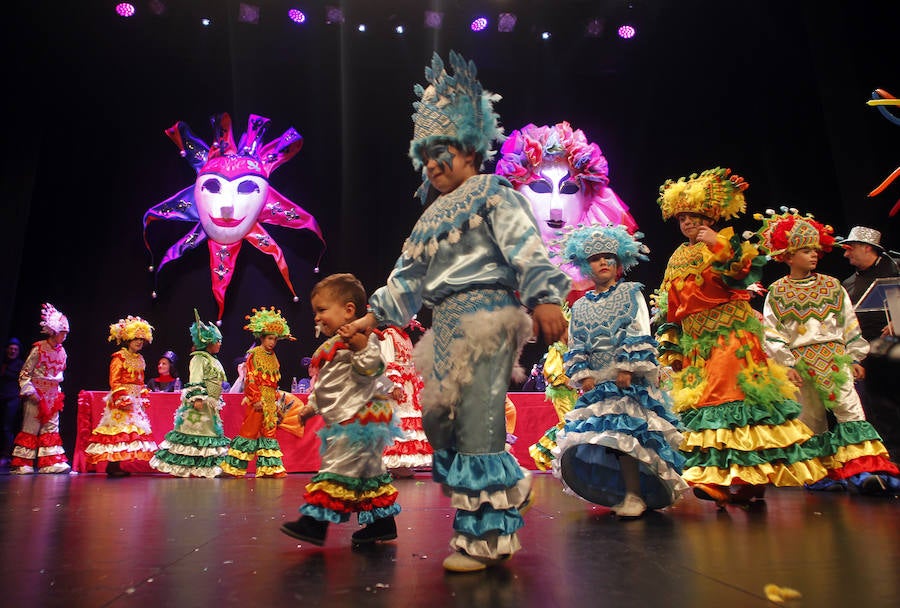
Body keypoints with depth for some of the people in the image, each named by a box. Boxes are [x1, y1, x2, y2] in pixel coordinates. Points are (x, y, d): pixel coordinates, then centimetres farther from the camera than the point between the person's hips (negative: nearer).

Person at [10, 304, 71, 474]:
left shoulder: (62, 351, 7)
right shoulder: (38, 348, -12)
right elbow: (25, 372, -10)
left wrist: (58, 390, 11)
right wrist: (29, 391, -15)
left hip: (52, 395, 6)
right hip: (36, 395, -6)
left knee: (51, 427, 5)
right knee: (31, 428, 0)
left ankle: (51, 462, 7)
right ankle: (22, 464, 9)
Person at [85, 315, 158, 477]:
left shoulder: (139, 359, 16)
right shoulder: (119, 357, -7)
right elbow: (114, 381, -13)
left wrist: (143, 397, 12)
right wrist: (122, 399, -18)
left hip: (135, 401, 8)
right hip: (121, 400, -8)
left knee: (135, 430, 5)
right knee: (119, 431, -8)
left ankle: (115, 465, 12)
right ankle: (112, 465, -2)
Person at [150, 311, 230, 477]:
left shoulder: (214, 361, 19)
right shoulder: (198, 359, -8)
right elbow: (195, 381, -19)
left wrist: (217, 402, 24)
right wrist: (197, 398, -27)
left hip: (210, 406, 9)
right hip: (197, 407, -9)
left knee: (211, 435, 8)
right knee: (192, 434, -6)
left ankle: (205, 469, 13)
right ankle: (180, 468, 2)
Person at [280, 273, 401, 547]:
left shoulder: (362, 338, -11)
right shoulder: (332, 346, 20)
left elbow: (369, 369, -26)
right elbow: (323, 385, 28)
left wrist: (360, 343, -38)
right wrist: (311, 406, 25)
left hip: (358, 417, -11)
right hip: (344, 421, 11)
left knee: (337, 467, -8)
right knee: (368, 469, 14)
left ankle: (315, 521, -2)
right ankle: (382, 521, 22)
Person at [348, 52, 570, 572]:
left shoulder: (492, 194, 1)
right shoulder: (433, 216, 24)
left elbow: (526, 249, -12)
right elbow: (409, 275, 24)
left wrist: (545, 298, -26)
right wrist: (374, 316, 21)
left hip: (485, 317, -9)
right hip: (448, 325, 9)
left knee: (477, 419, -10)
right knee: (439, 416, 10)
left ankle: (486, 536, 2)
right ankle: (510, 489, 26)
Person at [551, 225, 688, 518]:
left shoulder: (631, 294, 6)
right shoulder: (580, 306, 16)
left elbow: (641, 337, -4)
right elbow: (575, 346, 13)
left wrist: (627, 368, -14)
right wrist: (582, 374, -1)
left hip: (628, 379, -4)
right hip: (596, 382, 4)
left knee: (623, 431, -18)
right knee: (591, 436, -1)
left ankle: (635, 494, -9)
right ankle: (620, 493, 13)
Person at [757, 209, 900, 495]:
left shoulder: (832, 286, 9)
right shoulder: (776, 292, 1)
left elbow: (849, 323, 11)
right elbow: (772, 332, -2)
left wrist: (854, 357, 7)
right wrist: (786, 364, -8)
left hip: (835, 357, 2)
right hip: (801, 361, -1)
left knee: (850, 408, -8)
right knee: (811, 416, 5)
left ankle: (867, 468, -8)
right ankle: (825, 471, 16)